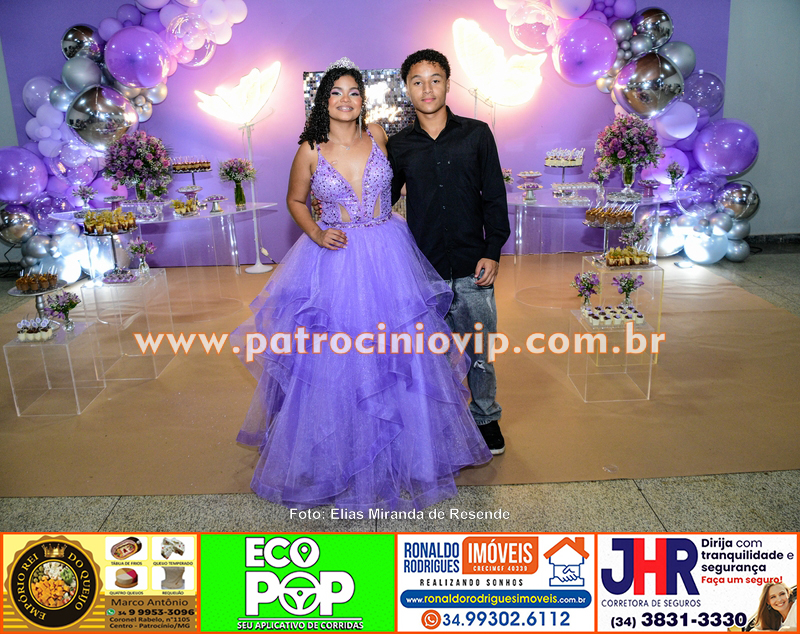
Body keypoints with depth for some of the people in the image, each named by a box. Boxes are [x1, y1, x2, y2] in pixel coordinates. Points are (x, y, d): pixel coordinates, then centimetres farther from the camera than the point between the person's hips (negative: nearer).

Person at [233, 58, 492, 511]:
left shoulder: (378, 136, 3)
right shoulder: (311, 151, -3)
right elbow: (296, 200, 9)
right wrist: (315, 233, -6)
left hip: (388, 258, 2)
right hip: (335, 260, -2)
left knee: (398, 357, 8)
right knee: (334, 363, 3)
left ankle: (403, 453, 29)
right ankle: (339, 458, 25)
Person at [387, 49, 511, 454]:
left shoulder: (476, 134, 4)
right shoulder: (399, 146, 6)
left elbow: (495, 198, 4)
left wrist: (493, 252, -4)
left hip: (472, 267, 0)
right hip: (422, 271, 1)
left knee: (479, 350, 9)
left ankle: (485, 419, 31)